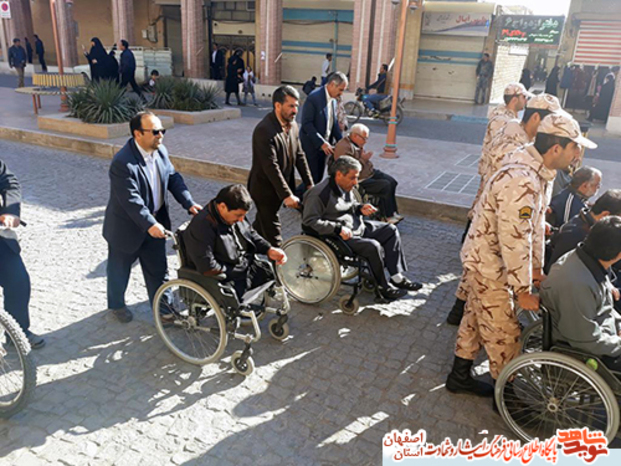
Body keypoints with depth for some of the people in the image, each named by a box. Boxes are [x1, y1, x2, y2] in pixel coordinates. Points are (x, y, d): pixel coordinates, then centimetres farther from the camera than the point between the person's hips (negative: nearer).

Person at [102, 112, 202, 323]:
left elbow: (173, 178, 0)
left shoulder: (160, 151, -5)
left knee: (158, 269, 17)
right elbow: (131, 199, -33)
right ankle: (116, 305, 42)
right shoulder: (123, 163, -29)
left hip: (155, 222, 6)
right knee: (120, 269, 18)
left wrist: (189, 203, -12)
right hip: (127, 227, -6)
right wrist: (149, 224, -39)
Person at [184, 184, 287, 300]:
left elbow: (251, 234, 17)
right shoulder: (201, 228, -24)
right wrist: (240, 271, -18)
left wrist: (269, 250, 0)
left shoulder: (235, 214, 0)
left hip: (249, 266, 8)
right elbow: (208, 269, -27)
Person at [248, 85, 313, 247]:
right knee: (272, 234, 0)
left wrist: (309, 183, 2)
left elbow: (299, 155, 6)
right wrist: (287, 195, -29)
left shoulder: (292, 125, 1)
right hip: (265, 189, -8)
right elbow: (271, 166, -28)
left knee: (261, 224, 25)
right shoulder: (264, 130, -26)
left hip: (280, 186, 8)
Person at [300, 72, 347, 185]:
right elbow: (306, 124, -21)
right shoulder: (314, 97, -18)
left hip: (324, 145, 8)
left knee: (319, 178, 13)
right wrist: (321, 143, -25)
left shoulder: (333, 100, 7)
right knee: (312, 179, -1)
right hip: (311, 146, -8)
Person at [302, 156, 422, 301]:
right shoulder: (319, 194, -20)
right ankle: (383, 287, -6)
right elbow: (309, 221, -24)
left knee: (390, 230, 7)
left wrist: (360, 208, 1)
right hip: (339, 238, -10)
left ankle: (396, 277, 7)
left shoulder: (346, 187, 8)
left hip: (358, 227, 10)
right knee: (373, 246, -28)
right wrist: (338, 228, -29)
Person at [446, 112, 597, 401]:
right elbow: (515, 240, -29)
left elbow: (536, 225, 11)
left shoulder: (539, 172, 3)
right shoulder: (521, 182, -31)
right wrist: (523, 290, -20)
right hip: (488, 264, -10)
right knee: (504, 334, 3)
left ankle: (460, 377, 38)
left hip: (483, 259, 10)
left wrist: (536, 268, 14)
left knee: (477, 318, 21)